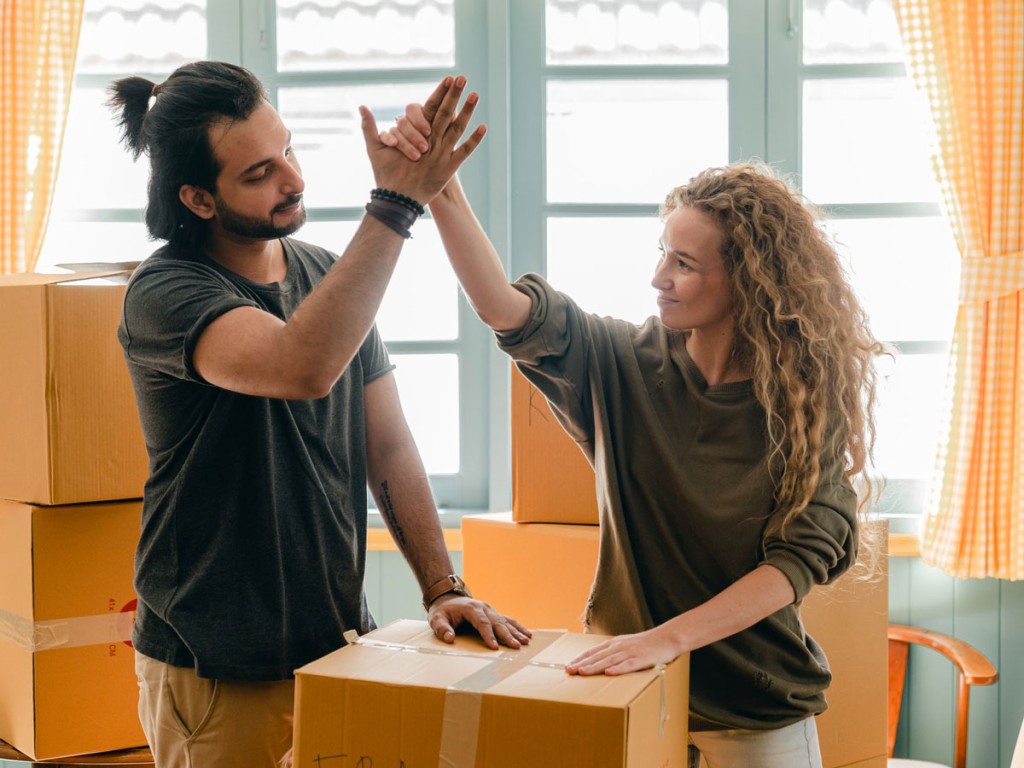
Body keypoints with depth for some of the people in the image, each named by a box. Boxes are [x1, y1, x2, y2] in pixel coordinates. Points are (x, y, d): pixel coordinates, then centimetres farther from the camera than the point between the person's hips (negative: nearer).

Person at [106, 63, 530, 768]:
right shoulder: (165, 293, -16)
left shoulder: (330, 278, 5)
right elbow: (303, 366, -36)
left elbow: (389, 448, 5)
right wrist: (397, 202, -33)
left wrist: (443, 587, -3)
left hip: (338, 642, 6)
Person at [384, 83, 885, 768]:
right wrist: (442, 189, -33)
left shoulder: (810, 395, -10)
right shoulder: (626, 363, -7)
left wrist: (669, 637, -25)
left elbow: (803, 554, -16)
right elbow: (508, 310, -20)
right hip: (630, 690, 2)